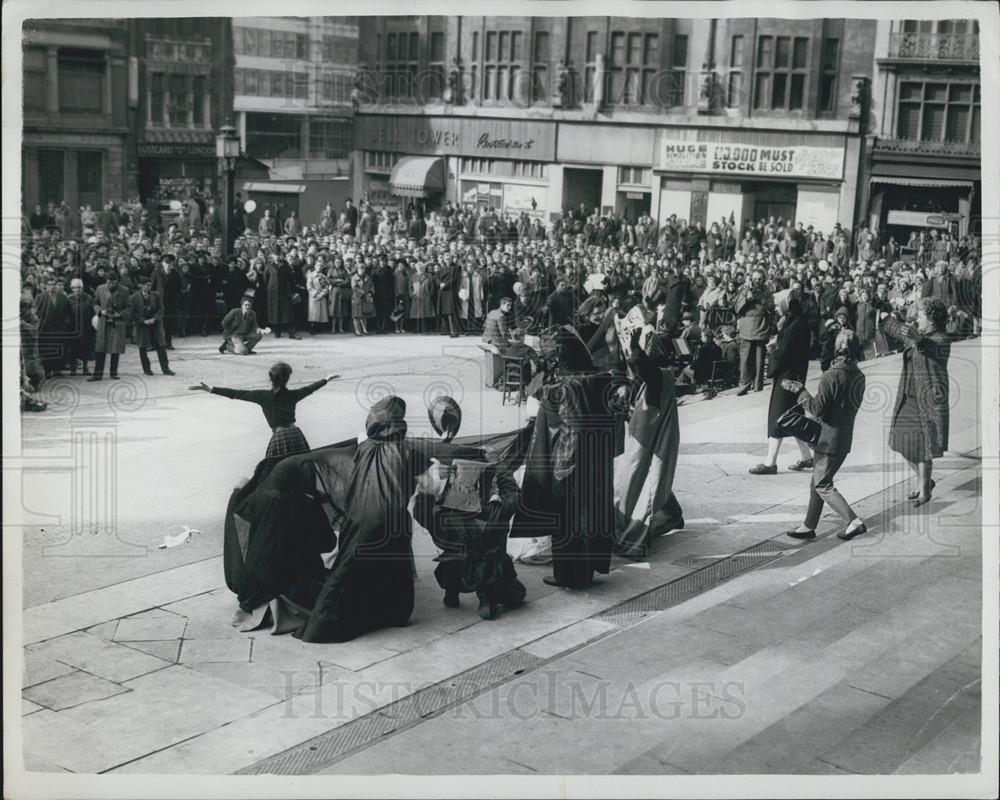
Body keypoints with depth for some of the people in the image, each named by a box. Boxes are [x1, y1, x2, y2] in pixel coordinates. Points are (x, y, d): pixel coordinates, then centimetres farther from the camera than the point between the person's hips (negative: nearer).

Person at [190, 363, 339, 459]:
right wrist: (327, 379, 45)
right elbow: (310, 388, 27)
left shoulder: (264, 396, 1)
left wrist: (210, 389, 0)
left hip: (279, 436, -3)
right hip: (296, 435, 3)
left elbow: (237, 394, -1)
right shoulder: (292, 395, 10)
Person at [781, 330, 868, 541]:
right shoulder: (859, 375, 3)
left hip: (829, 440, -8)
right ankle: (809, 526, 22)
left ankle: (853, 521, -5)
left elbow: (817, 409, -21)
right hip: (845, 438, 8)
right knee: (818, 482, 16)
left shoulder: (832, 376, -20)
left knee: (822, 486, 1)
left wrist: (799, 390, -11)